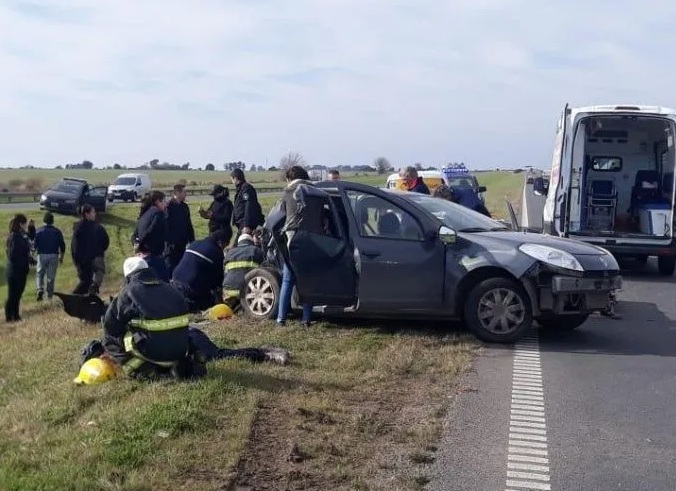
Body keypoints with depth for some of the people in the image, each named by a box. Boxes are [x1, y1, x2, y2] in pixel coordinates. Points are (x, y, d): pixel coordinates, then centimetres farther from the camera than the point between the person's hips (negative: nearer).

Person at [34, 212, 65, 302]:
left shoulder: (38, 231, -2)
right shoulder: (57, 232, 2)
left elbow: (34, 245, -2)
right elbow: (62, 246, 5)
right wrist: (61, 257, 15)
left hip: (42, 255, -1)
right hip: (54, 256, 1)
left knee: (39, 274, 13)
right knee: (51, 276, 7)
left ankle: (40, 290, -9)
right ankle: (49, 295, 10)